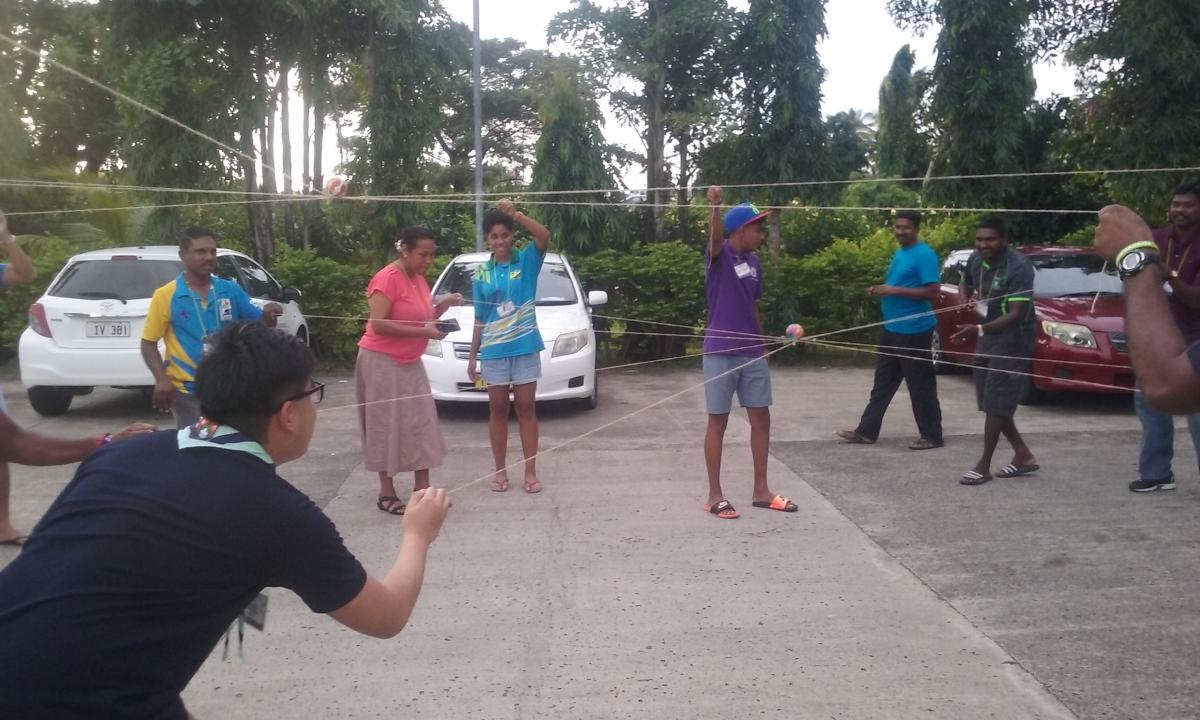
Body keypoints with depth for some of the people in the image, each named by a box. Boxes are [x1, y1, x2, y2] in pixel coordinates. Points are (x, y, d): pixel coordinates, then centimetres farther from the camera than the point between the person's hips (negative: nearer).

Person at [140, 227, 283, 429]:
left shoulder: (231, 290, 2)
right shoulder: (165, 296, -6)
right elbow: (148, 343, -4)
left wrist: (267, 316, -18)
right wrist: (161, 380, -17)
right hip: (187, 391, -3)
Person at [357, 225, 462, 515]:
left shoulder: (419, 279, 8)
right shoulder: (387, 278, -18)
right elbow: (378, 324, -24)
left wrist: (442, 306, -4)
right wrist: (423, 332, -25)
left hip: (410, 363, 8)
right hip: (382, 362, -8)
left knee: (422, 423, 6)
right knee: (387, 426, -1)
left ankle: (422, 488, 12)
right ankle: (386, 492, 8)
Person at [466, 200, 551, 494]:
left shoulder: (527, 261, 1)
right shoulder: (481, 274, 7)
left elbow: (544, 236, -19)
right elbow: (480, 320, 10)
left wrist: (516, 214, -29)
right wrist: (472, 357, 9)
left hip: (526, 347, -2)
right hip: (493, 351, 2)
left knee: (526, 409, 5)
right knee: (498, 411, 8)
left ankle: (531, 472, 10)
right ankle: (500, 471, 18)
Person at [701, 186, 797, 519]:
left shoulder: (754, 262, 10)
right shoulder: (719, 255, -10)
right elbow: (715, 237, -33)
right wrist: (715, 207, -51)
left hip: (752, 353, 7)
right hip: (721, 352, -7)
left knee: (761, 418, 9)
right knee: (718, 421, 1)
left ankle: (761, 490, 21)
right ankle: (715, 495, 10)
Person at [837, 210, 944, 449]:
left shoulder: (924, 255, -14)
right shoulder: (899, 254, 15)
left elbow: (932, 291, -21)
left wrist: (894, 290, -22)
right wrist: (882, 290, 5)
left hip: (914, 331, -9)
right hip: (892, 329, 9)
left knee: (920, 386, -1)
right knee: (883, 383, 12)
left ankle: (932, 436, 10)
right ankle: (866, 431, 18)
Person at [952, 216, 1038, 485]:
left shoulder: (1019, 267, -21)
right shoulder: (976, 259, 1)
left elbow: (1016, 314, -26)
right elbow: (965, 284, 21)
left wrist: (979, 330, -38)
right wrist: (965, 301, -3)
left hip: (1012, 342, -8)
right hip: (986, 339, 8)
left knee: (996, 405, -5)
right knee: (990, 403, 12)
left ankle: (984, 466, 5)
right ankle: (1023, 455, 25)